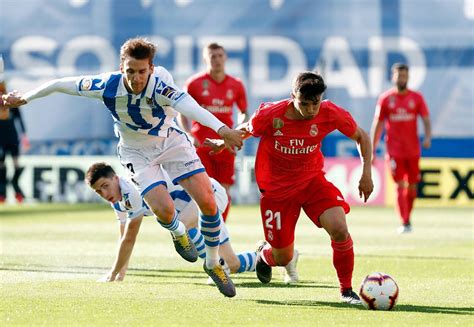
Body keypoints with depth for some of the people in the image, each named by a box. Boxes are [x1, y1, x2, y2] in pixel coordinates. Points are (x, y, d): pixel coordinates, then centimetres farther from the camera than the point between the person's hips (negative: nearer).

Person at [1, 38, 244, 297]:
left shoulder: (160, 84, -33)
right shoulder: (107, 86, -26)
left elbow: (187, 105, -54)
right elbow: (62, 84, -11)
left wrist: (221, 129, -69)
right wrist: (24, 99, 2)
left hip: (171, 141, 0)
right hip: (137, 153, 0)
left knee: (207, 202, -12)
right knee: (164, 209, -19)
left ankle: (213, 264, 12)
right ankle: (178, 233, 22)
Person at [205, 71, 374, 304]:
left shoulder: (330, 114, -16)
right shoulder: (270, 115, -22)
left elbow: (361, 136, 1)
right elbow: (246, 131, 1)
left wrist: (366, 173, -7)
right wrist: (222, 142, 16)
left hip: (313, 180, 1)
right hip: (277, 187, -1)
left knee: (339, 230, -24)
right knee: (283, 257, 4)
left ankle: (346, 290, -5)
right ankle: (265, 254, 45)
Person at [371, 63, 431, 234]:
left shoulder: (417, 98, 4)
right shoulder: (385, 98, 1)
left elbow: (426, 120, 1)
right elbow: (377, 125, 5)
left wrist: (428, 137, -20)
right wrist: (372, 150, 3)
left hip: (413, 150, 2)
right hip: (394, 151, -2)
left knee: (412, 187, 8)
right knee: (400, 186, -10)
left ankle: (407, 216, 27)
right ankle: (405, 223, -13)